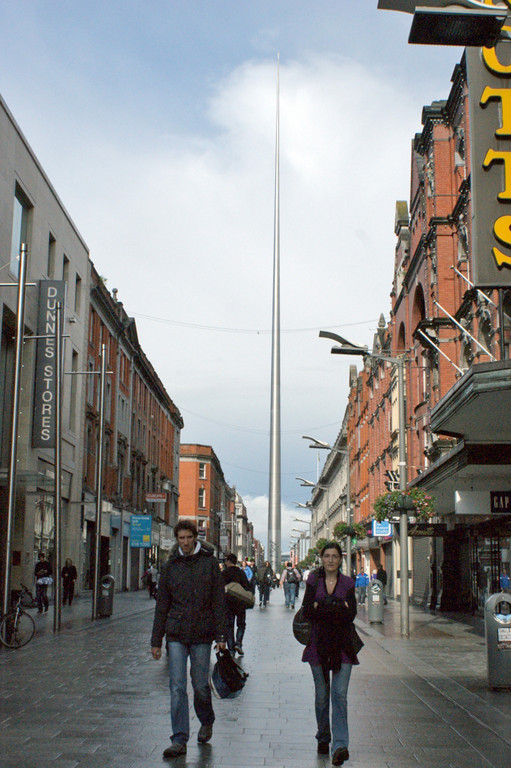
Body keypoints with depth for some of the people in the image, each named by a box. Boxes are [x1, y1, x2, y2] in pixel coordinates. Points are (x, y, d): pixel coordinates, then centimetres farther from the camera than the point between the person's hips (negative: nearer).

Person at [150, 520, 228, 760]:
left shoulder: (209, 562, 1)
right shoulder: (170, 565, 6)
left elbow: (219, 601, 1)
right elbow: (162, 604, 9)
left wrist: (221, 635, -5)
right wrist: (156, 640, 7)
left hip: (202, 634, -1)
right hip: (176, 634, 1)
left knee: (200, 684, 6)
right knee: (177, 687, -4)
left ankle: (206, 722, 35)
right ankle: (179, 740, 1)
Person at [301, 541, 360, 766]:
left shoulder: (348, 583, 6)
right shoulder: (313, 581, 6)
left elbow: (351, 614, -5)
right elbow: (307, 611, -6)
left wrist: (322, 607, -13)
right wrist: (337, 608, -12)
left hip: (342, 646, -1)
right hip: (319, 644, 1)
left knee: (339, 694, -10)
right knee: (321, 695, 8)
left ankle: (340, 745, -12)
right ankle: (323, 739, 26)